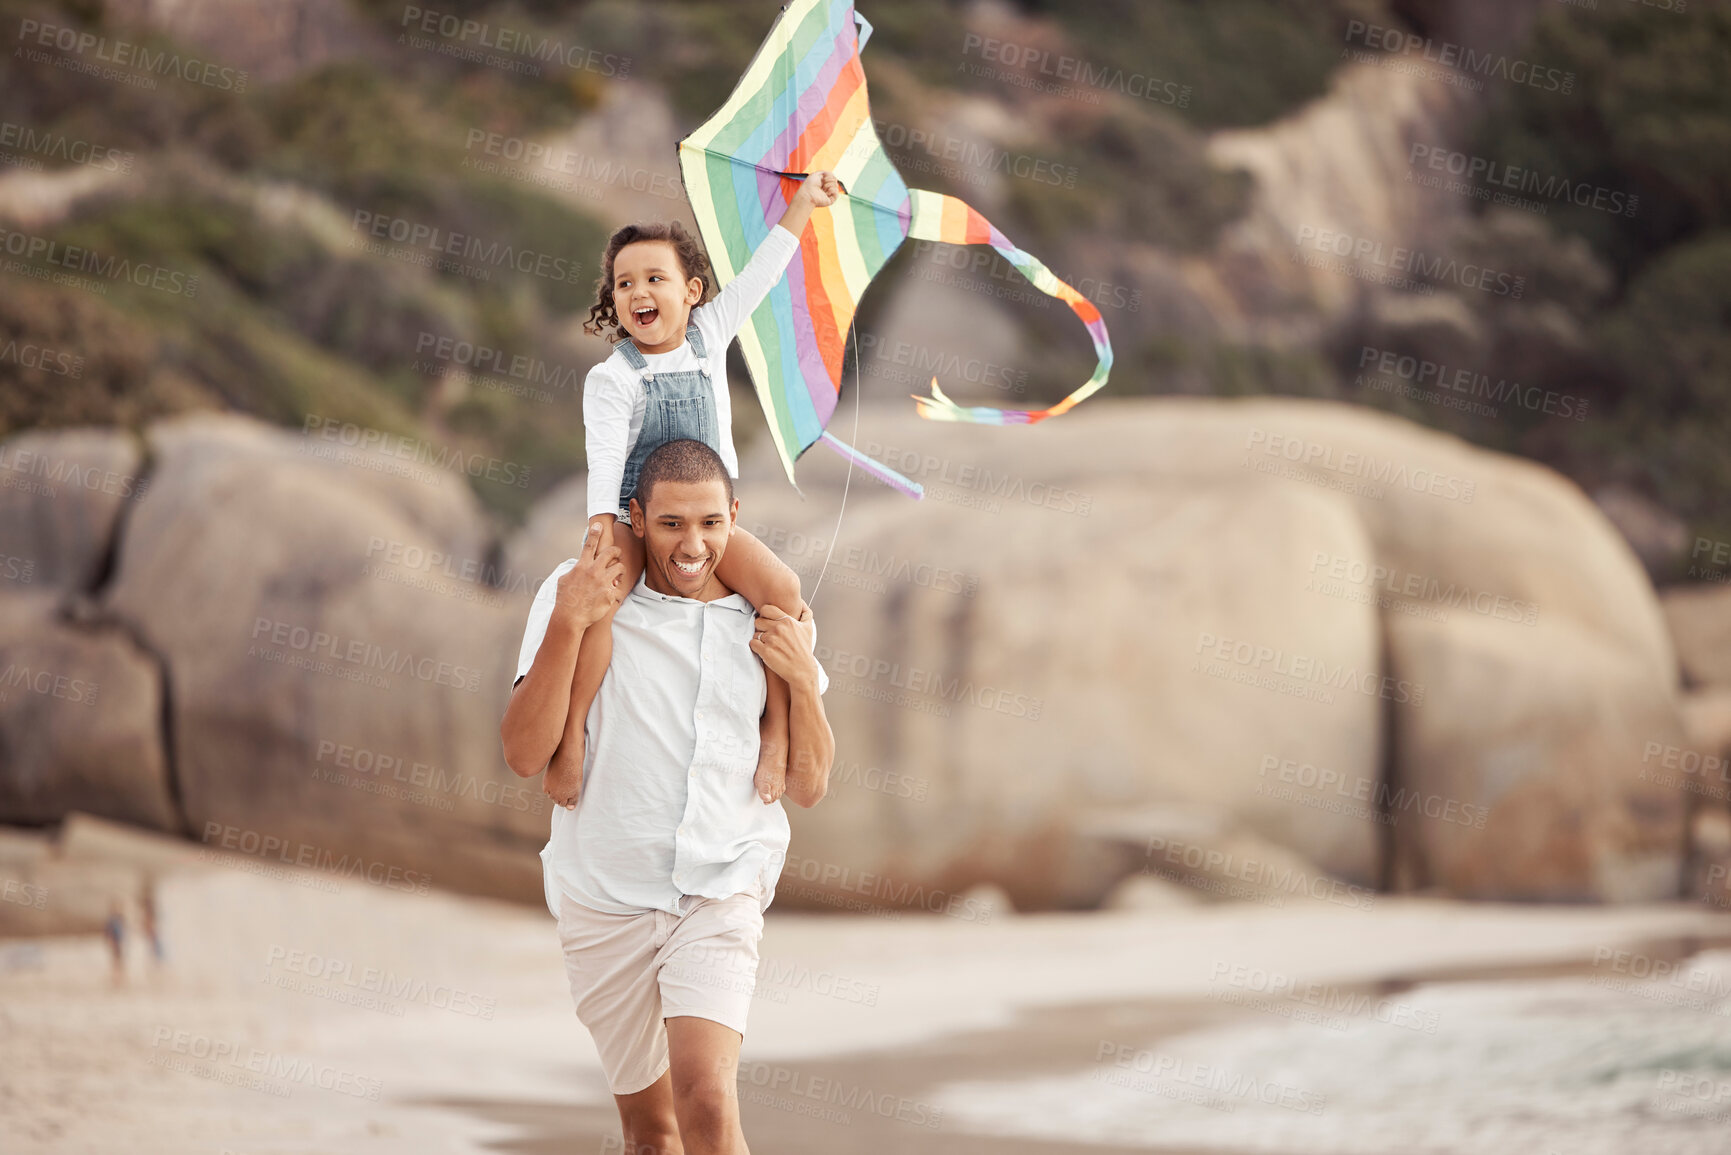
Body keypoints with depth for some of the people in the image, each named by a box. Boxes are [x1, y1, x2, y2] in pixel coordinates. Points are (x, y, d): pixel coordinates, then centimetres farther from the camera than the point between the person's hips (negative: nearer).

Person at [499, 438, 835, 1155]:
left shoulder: (771, 623, 2)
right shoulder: (579, 594, -5)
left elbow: (808, 788, 7)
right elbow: (524, 755, -11)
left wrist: (802, 678, -10)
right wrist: (568, 625, -21)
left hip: (720, 891, 0)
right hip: (604, 899, 1)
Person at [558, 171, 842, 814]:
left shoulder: (708, 336, 5)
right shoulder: (611, 379, -7)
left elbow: (758, 278, 12)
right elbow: (604, 457, -16)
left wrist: (802, 205, 15)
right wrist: (601, 528, -28)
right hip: (633, 518, -3)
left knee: (781, 587, -22)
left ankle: (777, 729, -11)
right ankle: (570, 736, -25)